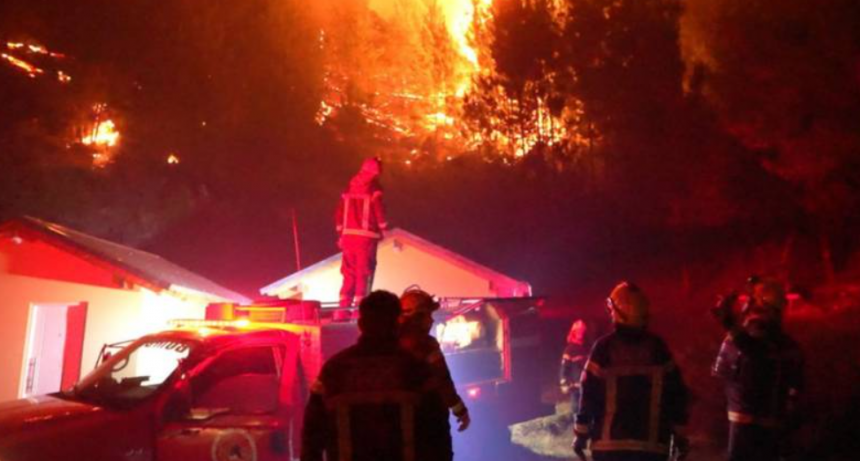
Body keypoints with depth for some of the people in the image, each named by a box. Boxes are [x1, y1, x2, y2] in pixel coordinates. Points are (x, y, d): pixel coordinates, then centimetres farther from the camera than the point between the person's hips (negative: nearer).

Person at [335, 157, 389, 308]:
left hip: (348, 235, 6)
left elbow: (339, 212, 13)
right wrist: (384, 228, 4)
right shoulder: (373, 188, -5)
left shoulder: (350, 187, 13)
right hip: (366, 236, -5)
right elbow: (379, 210, -11)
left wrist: (340, 233, 19)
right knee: (364, 273, -2)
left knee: (349, 273, 11)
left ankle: (343, 308, 9)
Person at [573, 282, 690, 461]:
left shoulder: (604, 347, -7)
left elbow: (590, 394, -7)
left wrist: (581, 434, 2)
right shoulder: (658, 347, 1)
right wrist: (679, 435, 12)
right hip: (652, 442, 2)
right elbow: (675, 393, 4)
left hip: (610, 442, -2)